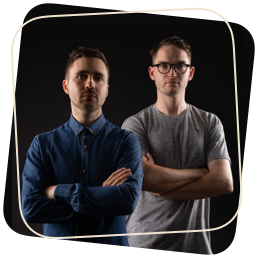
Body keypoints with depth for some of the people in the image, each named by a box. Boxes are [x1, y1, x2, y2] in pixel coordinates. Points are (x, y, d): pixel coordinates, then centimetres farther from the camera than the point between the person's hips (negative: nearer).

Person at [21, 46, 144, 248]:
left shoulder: (125, 141, -6)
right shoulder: (42, 144, -3)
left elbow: (129, 199, -20)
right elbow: (30, 208, -14)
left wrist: (60, 191, -18)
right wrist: (103, 197, -18)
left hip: (111, 245, 0)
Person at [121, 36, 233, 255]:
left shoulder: (210, 123, 1)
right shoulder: (135, 124, -4)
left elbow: (224, 182, -9)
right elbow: (145, 178, -18)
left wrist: (163, 187, -13)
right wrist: (201, 172, -8)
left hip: (196, 245, 2)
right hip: (144, 242, -1)